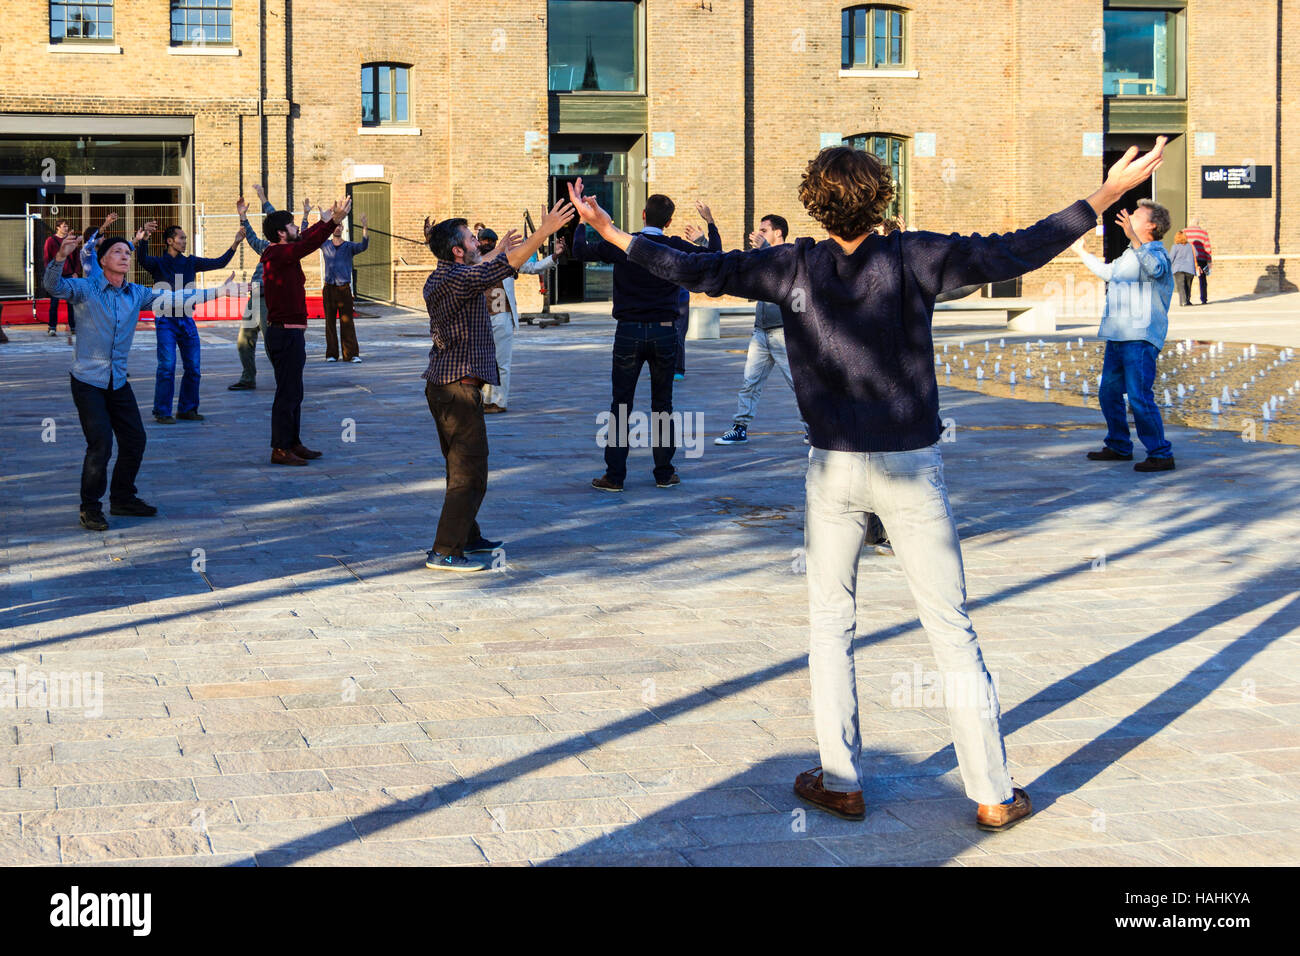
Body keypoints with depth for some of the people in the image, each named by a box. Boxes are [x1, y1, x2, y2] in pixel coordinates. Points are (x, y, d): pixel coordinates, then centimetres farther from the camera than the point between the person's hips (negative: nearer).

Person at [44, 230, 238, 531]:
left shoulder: (137, 293, 7)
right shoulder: (86, 289, -9)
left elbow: (173, 299, 7)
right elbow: (54, 286, -25)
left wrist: (218, 291, 2)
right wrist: (61, 257, -45)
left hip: (118, 381, 6)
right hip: (88, 381, -6)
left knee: (134, 440, 10)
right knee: (100, 444, -12)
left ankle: (122, 498, 29)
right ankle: (90, 508, 2)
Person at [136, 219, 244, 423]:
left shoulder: (191, 262, 11)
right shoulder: (158, 263, -2)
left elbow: (219, 263, 8)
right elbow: (143, 259, -23)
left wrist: (235, 244, -4)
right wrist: (142, 240, -43)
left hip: (187, 320, 5)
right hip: (166, 321, -5)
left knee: (193, 367, 6)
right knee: (167, 366, -11)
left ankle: (187, 409, 19)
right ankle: (162, 412, -4)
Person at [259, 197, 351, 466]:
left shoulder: (279, 253, 12)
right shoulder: (278, 255, -16)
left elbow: (305, 239, 26)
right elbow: (309, 244, -27)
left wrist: (327, 220, 34)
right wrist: (334, 222, -28)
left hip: (290, 333, 11)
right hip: (286, 334, -11)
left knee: (293, 392, 16)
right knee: (287, 393, -7)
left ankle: (293, 444, 23)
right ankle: (280, 449, -4)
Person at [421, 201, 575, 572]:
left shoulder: (439, 279, 12)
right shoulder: (459, 279, -17)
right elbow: (507, 265, -22)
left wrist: (498, 251, 43)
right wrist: (544, 231, -18)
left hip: (442, 385, 10)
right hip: (459, 388, -10)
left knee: (462, 467, 20)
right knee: (470, 474, -8)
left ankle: (467, 537, 30)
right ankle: (444, 552, -9)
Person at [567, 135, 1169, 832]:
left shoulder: (793, 267, -2)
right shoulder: (912, 258, -7)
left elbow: (699, 271, 1)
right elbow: (1014, 253, -10)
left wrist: (610, 233, 13)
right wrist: (1107, 194, -5)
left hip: (833, 468, 1)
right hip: (912, 467, -1)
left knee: (830, 624, 15)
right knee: (951, 629, 4)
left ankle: (841, 781, 18)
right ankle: (993, 795, 9)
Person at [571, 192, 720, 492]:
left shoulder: (622, 244, -5)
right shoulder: (676, 248, -2)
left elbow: (580, 251, 4)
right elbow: (715, 255, 11)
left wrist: (582, 222, 20)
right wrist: (710, 223, 26)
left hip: (628, 332, -1)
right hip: (664, 332, 1)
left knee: (621, 405, 4)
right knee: (662, 405, 10)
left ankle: (614, 475, 3)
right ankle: (664, 473, 13)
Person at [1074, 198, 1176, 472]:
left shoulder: (1156, 252, -7)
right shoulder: (1130, 255, 22)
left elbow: (1154, 268, -33)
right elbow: (1108, 272, 43)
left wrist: (1133, 237, -43)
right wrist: (1082, 252, 53)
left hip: (1140, 339, -10)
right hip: (1118, 337, 10)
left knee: (1140, 397, -15)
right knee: (1108, 393, 15)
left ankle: (1161, 454, -10)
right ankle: (1119, 447, 28)